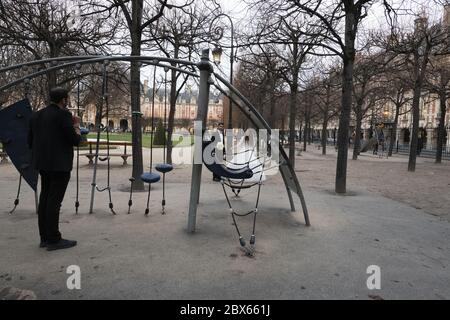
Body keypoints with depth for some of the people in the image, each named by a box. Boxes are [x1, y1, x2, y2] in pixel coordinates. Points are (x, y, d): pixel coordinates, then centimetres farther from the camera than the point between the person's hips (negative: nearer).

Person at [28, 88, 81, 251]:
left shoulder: (36, 115, 12)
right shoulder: (63, 114, -12)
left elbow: (30, 141, 15)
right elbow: (75, 140, -12)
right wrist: (76, 126, 4)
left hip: (43, 164, 8)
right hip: (60, 164, -8)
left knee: (44, 199, 12)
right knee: (54, 201, -6)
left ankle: (44, 238, 18)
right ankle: (53, 240, 0)